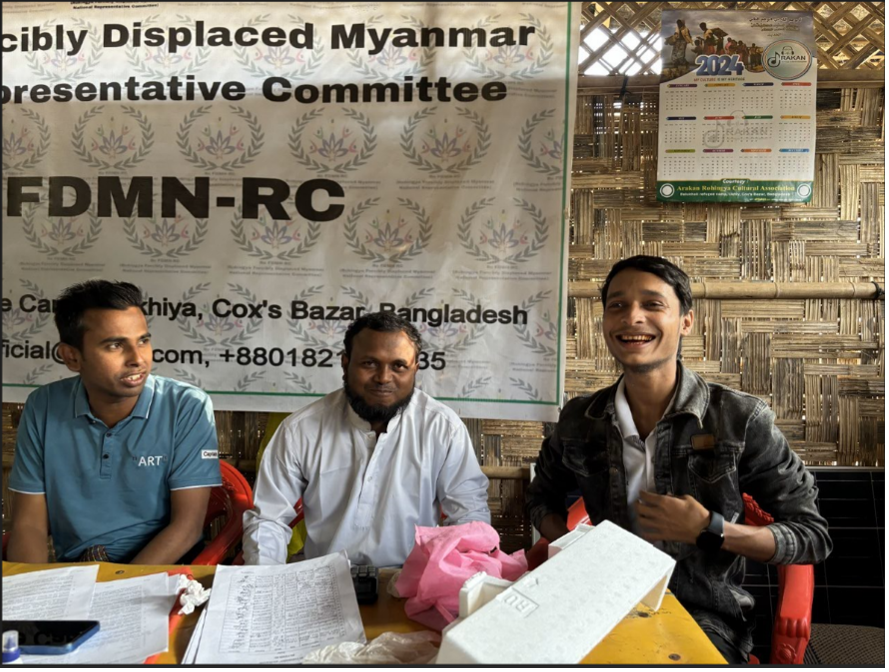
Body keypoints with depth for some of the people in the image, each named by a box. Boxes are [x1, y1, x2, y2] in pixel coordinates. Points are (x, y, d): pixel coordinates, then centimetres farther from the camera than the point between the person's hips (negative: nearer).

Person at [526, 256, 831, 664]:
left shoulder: (740, 418, -10)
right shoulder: (579, 420, -2)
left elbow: (813, 537, -2)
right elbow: (541, 497, 16)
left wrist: (710, 530, -17)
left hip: (705, 614, -1)